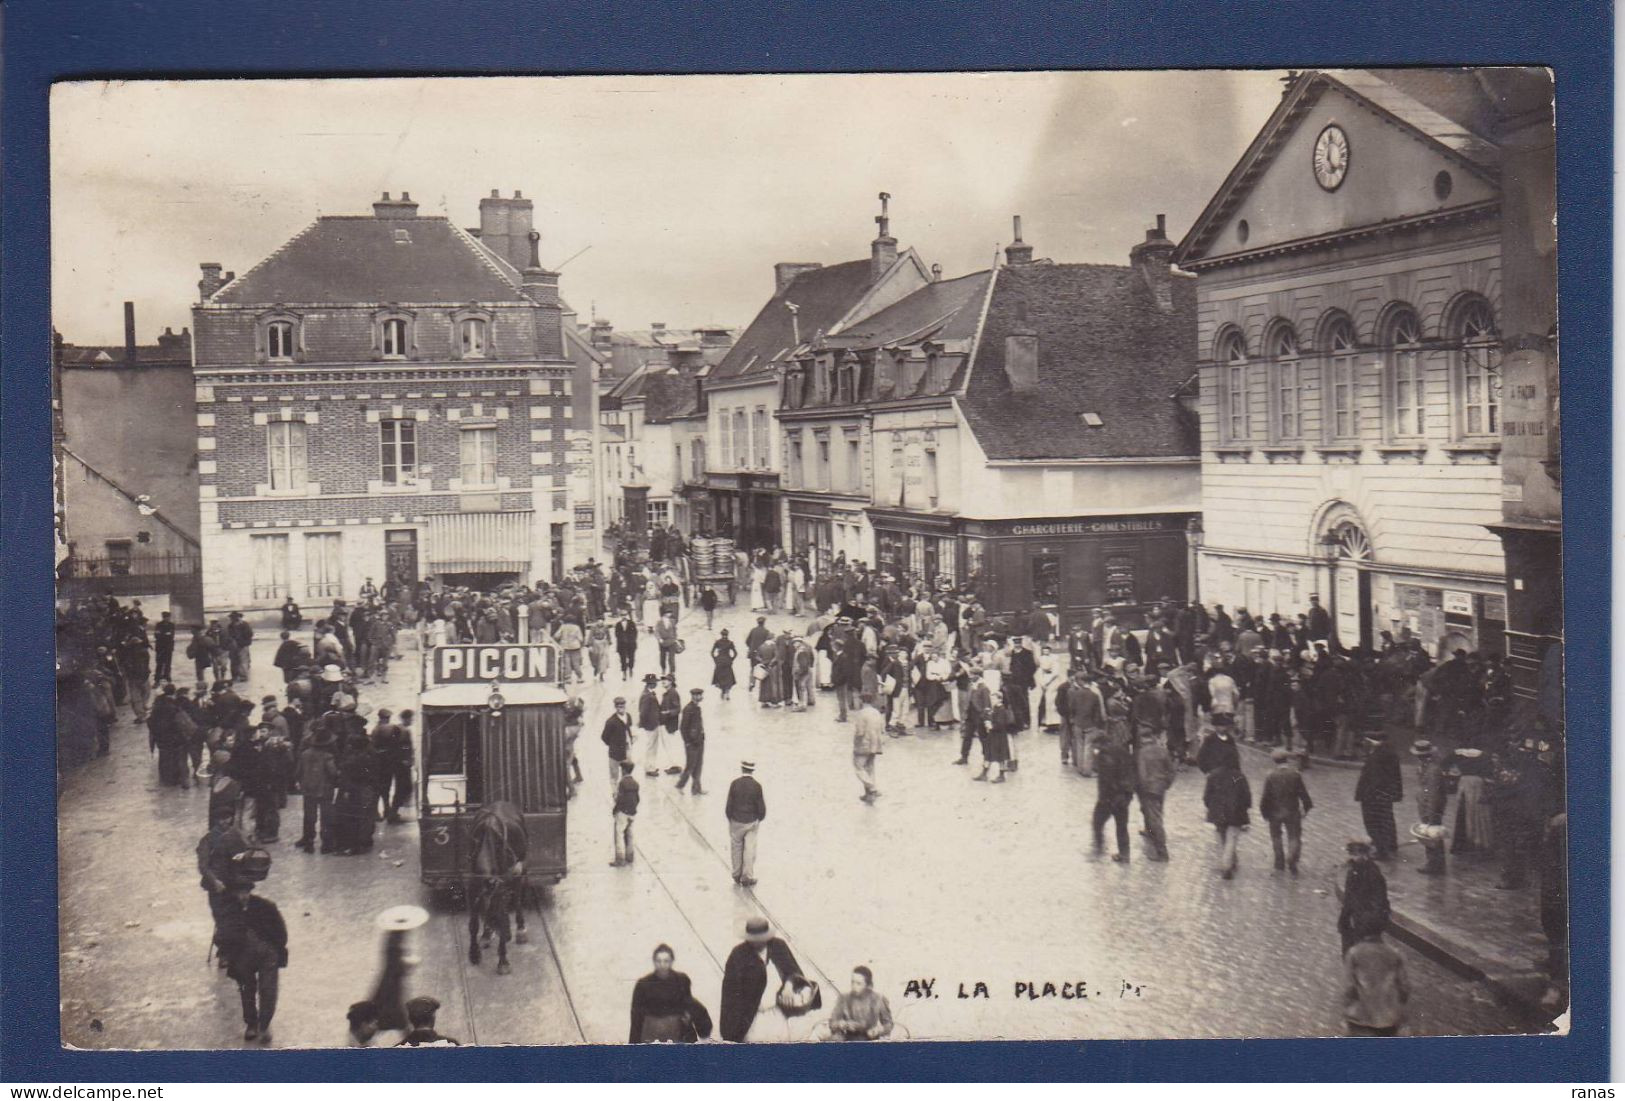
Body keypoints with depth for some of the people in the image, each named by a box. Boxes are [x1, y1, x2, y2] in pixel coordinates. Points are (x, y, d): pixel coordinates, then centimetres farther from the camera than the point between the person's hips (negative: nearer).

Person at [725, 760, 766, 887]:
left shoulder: (735, 784, -12)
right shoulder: (756, 786, -13)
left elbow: (729, 806, -8)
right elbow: (761, 807, -8)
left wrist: (730, 819, 9)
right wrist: (759, 818, 12)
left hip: (736, 822, 1)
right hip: (752, 822, -1)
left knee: (736, 848, 16)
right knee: (750, 849, 9)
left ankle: (737, 875, 26)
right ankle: (747, 877, 12)